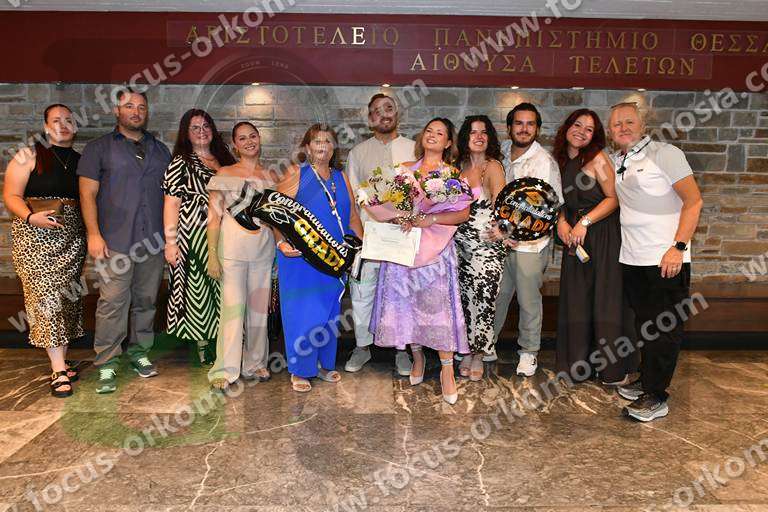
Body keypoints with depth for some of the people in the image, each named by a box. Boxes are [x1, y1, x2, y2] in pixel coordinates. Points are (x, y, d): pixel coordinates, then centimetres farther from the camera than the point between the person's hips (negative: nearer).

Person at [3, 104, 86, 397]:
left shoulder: (80, 161, 12)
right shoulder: (30, 155, 0)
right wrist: (31, 216, -21)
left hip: (72, 239, 4)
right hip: (36, 236, -4)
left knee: (67, 297, 5)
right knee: (46, 296, -8)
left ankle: (60, 359, 18)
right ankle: (59, 370, -6)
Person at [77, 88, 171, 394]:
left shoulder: (160, 151, 16)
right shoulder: (99, 148, 6)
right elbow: (88, 194, 0)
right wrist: (94, 234, -10)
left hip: (154, 242, 4)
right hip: (116, 242, -3)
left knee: (146, 301, 9)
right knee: (112, 303, -6)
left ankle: (139, 354, 21)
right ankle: (107, 365, 2)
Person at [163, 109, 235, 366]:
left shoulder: (225, 160, 14)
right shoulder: (181, 163, -1)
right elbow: (172, 203, -7)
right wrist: (170, 242, -14)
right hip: (194, 237, -4)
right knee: (199, 289, 0)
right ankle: (203, 345, 13)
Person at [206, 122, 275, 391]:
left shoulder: (270, 176, 11)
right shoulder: (225, 174, 1)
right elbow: (214, 217, -3)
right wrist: (212, 255, -10)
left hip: (263, 249, 4)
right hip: (232, 248, -4)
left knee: (259, 308, 9)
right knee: (233, 307, -6)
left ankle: (255, 363, 22)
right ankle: (225, 370, 3)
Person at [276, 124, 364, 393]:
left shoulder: (341, 177, 12)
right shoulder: (295, 174, -4)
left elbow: (352, 216, 15)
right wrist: (281, 242, -20)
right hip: (300, 256, -5)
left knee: (329, 311, 13)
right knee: (302, 312, 1)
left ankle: (324, 364, 29)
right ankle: (300, 370, 15)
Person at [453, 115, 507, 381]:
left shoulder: (492, 166, -7)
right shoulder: (460, 166, 9)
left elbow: (500, 202, -20)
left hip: (487, 243, -4)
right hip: (461, 242, 5)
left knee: (482, 297, -3)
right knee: (464, 297, 7)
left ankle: (478, 354, 14)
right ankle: (468, 351, 21)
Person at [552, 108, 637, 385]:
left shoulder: (597, 158, -6)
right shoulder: (561, 161, 11)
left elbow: (614, 198, -11)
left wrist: (584, 222, -19)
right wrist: (561, 221, -2)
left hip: (602, 235, -5)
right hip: (574, 237, 6)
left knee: (605, 298, -2)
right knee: (576, 299, 7)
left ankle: (614, 368, 11)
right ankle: (580, 364, 19)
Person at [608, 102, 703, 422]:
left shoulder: (665, 153, -8)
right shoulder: (616, 161, 11)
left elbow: (693, 201, -11)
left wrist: (678, 247, -19)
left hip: (666, 260, -6)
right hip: (632, 260, 7)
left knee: (665, 330, 1)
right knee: (645, 325, 16)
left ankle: (656, 397, 7)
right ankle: (647, 381, 29)